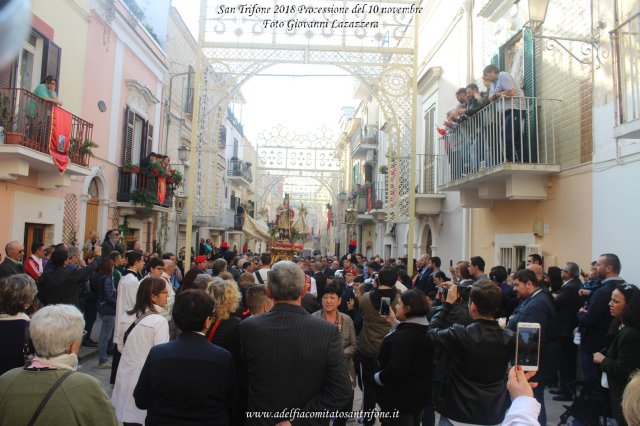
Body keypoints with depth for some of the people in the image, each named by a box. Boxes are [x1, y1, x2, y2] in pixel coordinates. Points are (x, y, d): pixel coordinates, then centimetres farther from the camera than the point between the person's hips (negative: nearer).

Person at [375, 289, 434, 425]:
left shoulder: (405, 336, -32)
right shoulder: (425, 330, 0)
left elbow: (395, 370, -34)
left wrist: (378, 377, -17)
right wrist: (395, 323, 13)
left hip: (401, 398, -9)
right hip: (419, 394, 9)